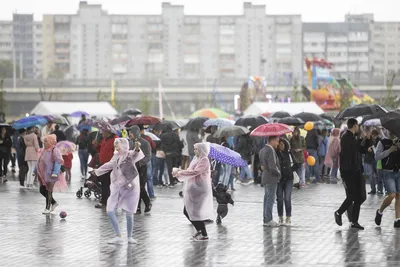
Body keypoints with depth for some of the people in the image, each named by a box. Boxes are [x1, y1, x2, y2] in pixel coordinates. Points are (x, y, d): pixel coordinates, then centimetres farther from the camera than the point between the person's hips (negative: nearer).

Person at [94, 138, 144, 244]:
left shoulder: (129, 154, -11)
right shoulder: (116, 156, 10)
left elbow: (135, 155, -35)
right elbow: (109, 164, 29)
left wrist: (137, 149, -59)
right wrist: (98, 171, 44)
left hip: (129, 187, -6)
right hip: (117, 187, 6)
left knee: (129, 213, -2)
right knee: (110, 211, -5)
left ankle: (130, 237, 17)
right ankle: (118, 236, 0)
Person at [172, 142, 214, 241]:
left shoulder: (204, 160, -14)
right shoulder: (196, 159, 14)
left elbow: (195, 172, -25)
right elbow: (189, 171, 13)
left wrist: (180, 172, -20)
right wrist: (178, 171, -4)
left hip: (199, 189, -9)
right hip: (192, 189, 9)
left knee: (196, 212, -5)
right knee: (186, 211, 11)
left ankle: (204, 235, 5)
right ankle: (199, 230, 27)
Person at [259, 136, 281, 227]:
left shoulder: (263, 150, 10)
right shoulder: (271, 151, -21)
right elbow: (272, 167, -23)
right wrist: (278, 173, -8)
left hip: (265, 178, 10)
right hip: (271, 178, -10)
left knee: (267, 199, 14)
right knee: (270, 199, -5)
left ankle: (266, 219, 18)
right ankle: (268, 220, -3)